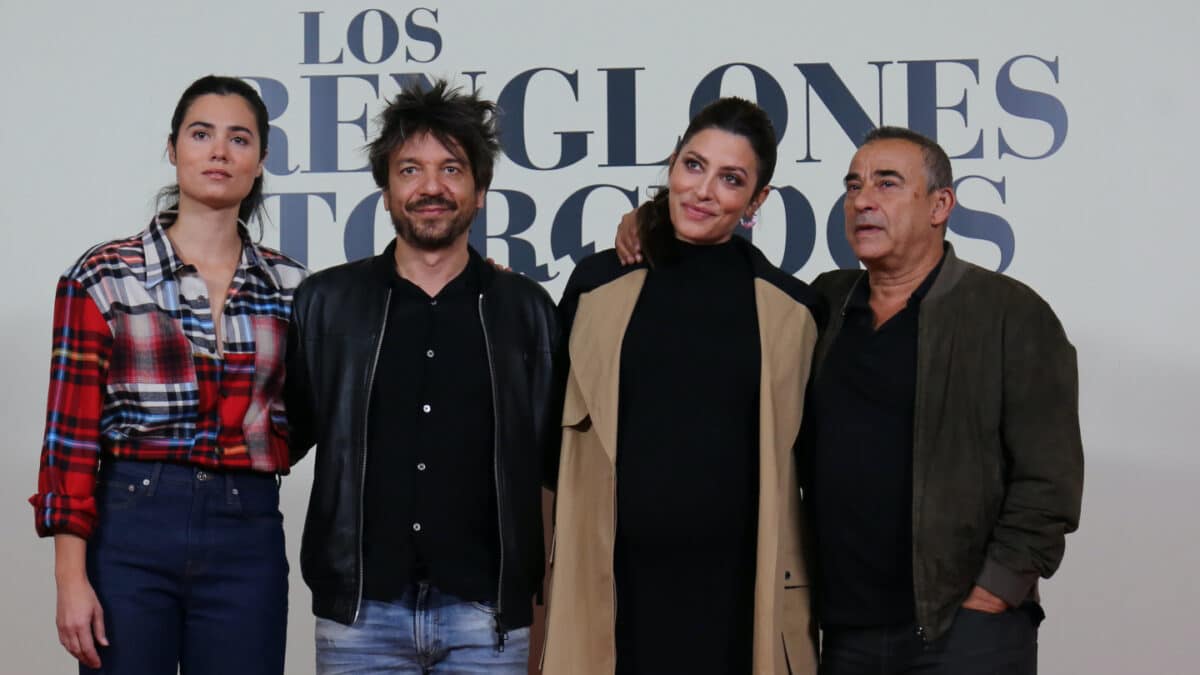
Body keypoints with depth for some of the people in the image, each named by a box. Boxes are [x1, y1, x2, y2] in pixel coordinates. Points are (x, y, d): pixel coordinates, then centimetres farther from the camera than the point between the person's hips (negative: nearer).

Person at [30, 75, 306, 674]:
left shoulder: (289, 286, 9)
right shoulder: (104, 277, 1)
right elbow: (70, 434, -2)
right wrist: (71, 577, -9)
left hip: (248, 539, 3)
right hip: (130, 531, -2)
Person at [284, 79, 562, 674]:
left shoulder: (526, 310, 8)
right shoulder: (325, 302, 8)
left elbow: (556, 457, 11)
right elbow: (284, 435, 15)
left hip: (486, 611, 0)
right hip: (359, 608, 0)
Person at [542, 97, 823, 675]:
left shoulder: (793, 310, 4)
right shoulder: (598, 284, 5)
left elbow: (803, 464, 10)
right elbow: (554, 435, 11)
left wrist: (801, 592, 9)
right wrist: (549, 573, 9)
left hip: (738, 590, 0)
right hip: (617, 585, 0)